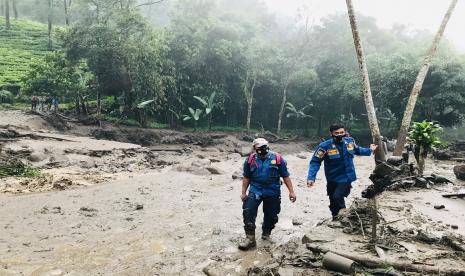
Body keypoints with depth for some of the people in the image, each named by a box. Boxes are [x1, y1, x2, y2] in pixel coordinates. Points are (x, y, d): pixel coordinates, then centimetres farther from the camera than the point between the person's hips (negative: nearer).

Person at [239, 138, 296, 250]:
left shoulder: (277, 159, -3)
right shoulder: (251, 159, 1)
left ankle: (266, 233, 38)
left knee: (271, 215, 11)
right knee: (248, 211, -15)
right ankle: (250, 238, -7)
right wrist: (243, 193, 3)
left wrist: (291, 191, -1)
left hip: (272, 192, 0)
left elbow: (286, 176, 2)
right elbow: (246, 177, 8)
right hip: (255, 190, 0)